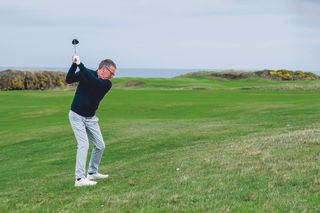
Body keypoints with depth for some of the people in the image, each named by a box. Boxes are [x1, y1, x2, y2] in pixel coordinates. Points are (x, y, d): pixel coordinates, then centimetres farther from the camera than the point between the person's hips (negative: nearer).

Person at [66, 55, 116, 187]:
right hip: (77, 116, -4)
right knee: (83, 144, -16)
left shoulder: (107, 84, -9)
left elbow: (93, 81, -28)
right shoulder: (85, 73, -9)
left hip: (90, 118, 5)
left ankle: (92, 173, 28)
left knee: (100, 146, 8)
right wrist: (74, 64, -35)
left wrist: (80, 64, -33)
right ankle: (79, 179, -18)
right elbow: (69, 80, -20)